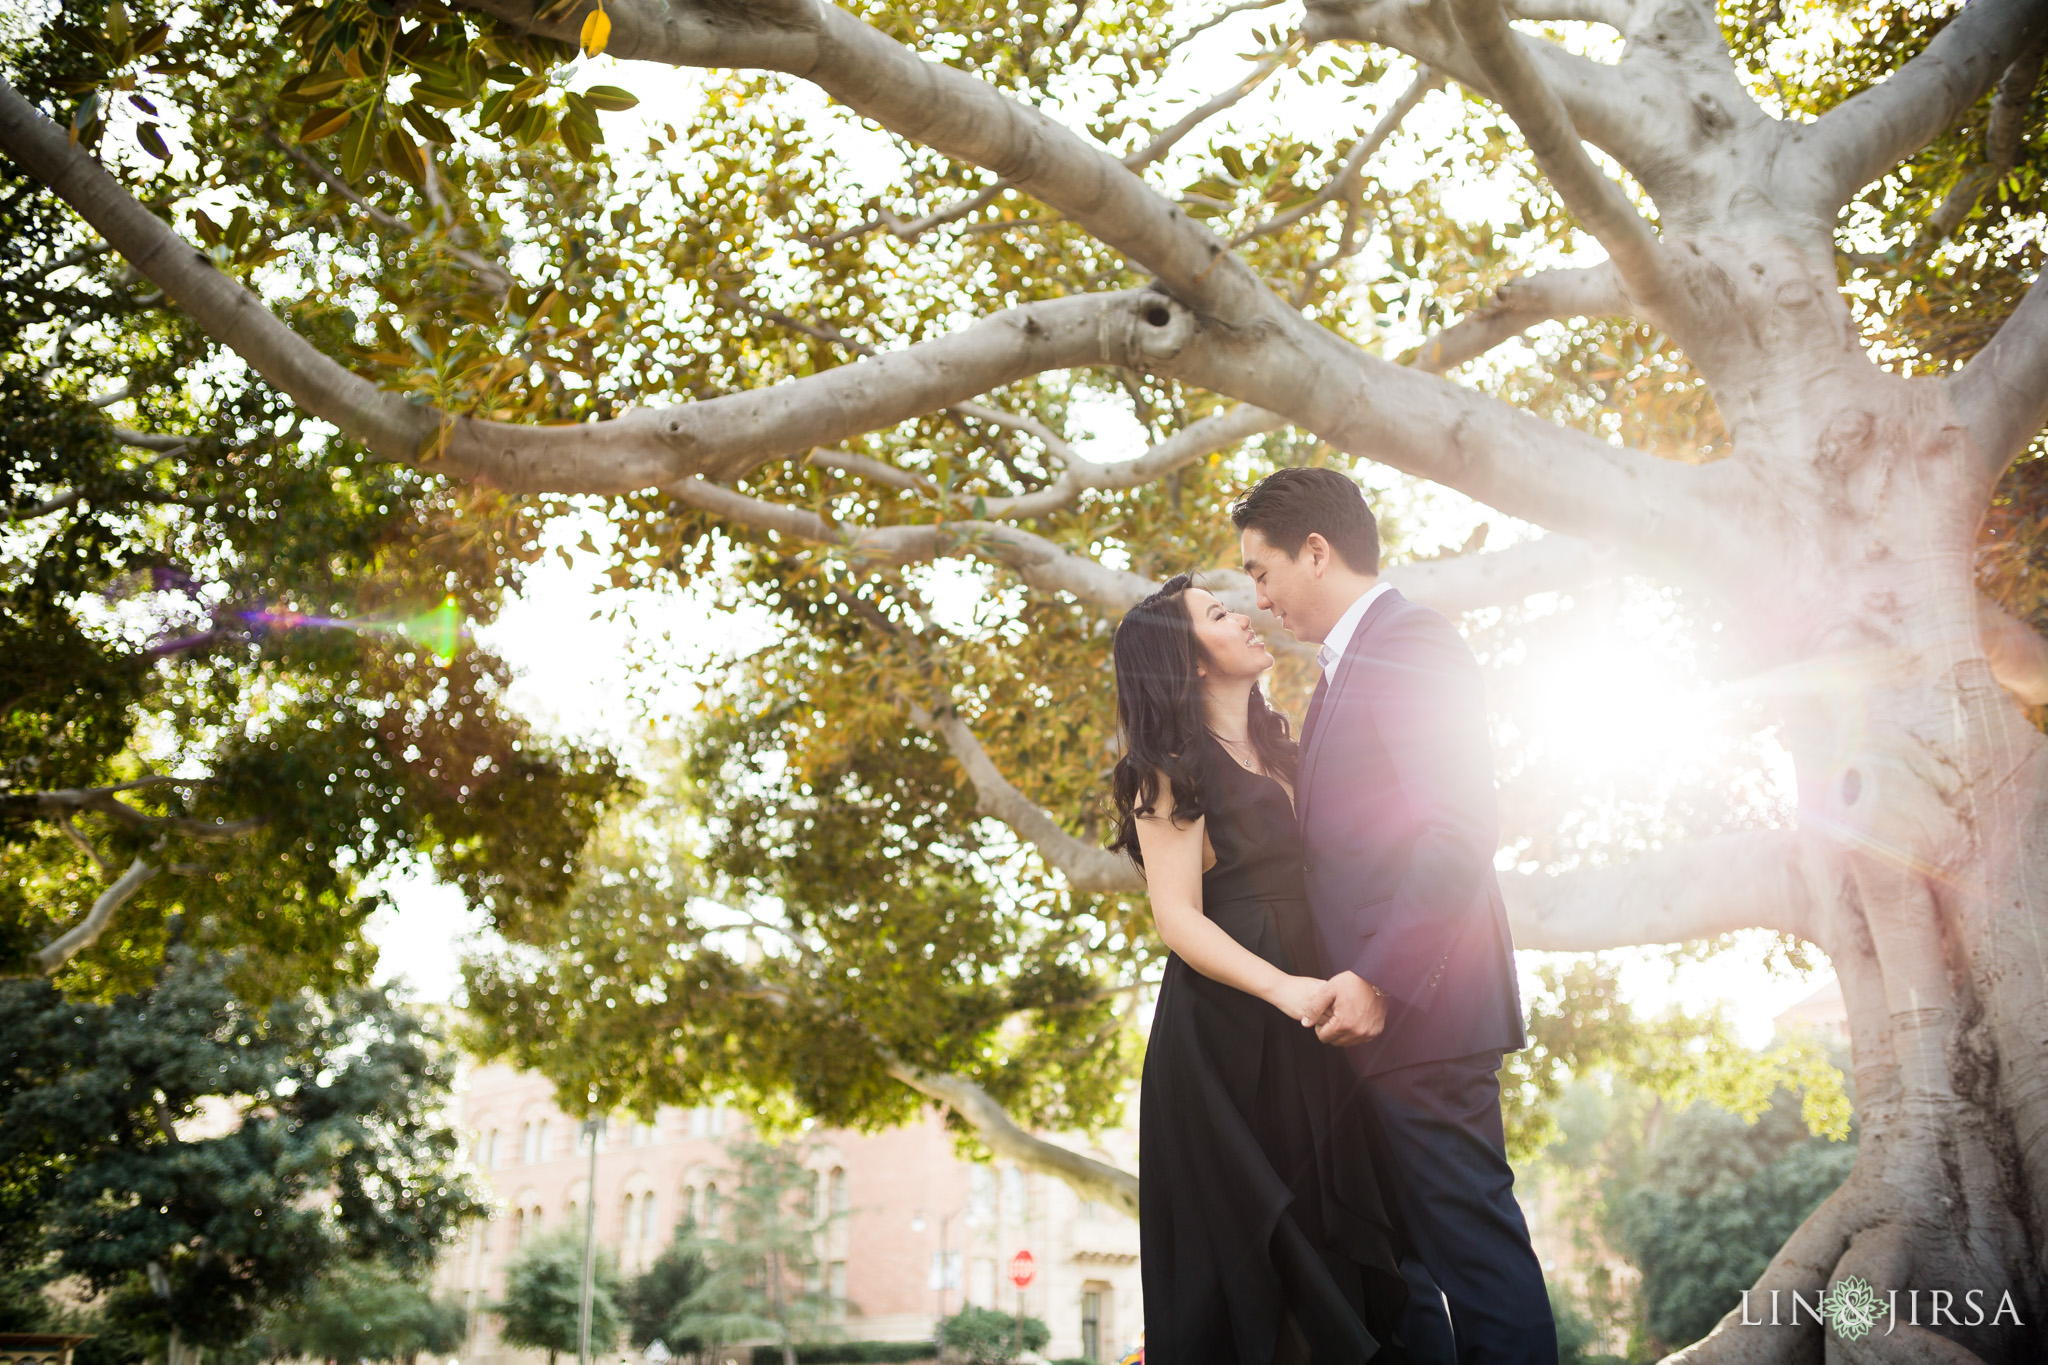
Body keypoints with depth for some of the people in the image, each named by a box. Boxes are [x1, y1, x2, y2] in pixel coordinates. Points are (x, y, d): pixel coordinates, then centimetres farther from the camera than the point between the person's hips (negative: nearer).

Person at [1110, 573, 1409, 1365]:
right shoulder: (1174, 771, -8)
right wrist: (1280, 987, -27)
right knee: (1245, 1240, 0)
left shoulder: (1277, 749, 15)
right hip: (1226, 1032, -7)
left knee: (1328, 1227, 9)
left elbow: (1312, 878, 16)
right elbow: (1177, 918, -15)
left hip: (1305, 1030, 7)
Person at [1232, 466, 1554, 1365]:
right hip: (1379, 1014, 10)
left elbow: (1460, 833, -20)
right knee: (1402, 1253, 15)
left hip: (1416, 1012, -10)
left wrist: (1379, 979, -23)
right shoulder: (1354, 661, 20)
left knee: (1471, 1242, -3)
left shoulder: (1409, 643, -11)